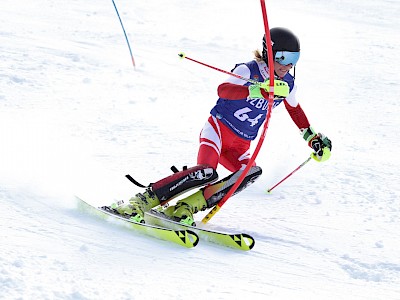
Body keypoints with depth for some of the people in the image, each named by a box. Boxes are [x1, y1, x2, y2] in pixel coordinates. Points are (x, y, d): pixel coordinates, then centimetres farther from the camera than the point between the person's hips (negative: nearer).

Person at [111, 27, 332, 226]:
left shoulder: (287, 85, 5)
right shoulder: (249, 71, -15)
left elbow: (295, 110, 28)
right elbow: (223, 90, -35)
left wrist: (313, 137, 28)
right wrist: (260, 91, -48)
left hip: (239, 146, 6)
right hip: (218, 130, -6)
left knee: (251, 172, -28)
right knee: (206, 172, -34)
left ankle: (186, 207, -27)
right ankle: (142, 201, -27)